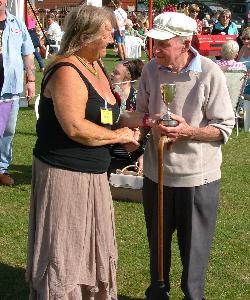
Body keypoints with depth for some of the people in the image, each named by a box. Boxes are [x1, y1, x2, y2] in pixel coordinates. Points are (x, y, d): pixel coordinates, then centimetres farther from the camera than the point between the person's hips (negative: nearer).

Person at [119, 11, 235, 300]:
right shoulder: (151, 69, -4)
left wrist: (187, 131, -24)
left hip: (198, 177, -4)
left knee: (195, 247, 9)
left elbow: (224, 127, -11)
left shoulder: (210, 73, -16)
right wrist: (136, 134, -10)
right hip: (157, 171, 4)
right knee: (157, 241, 21)